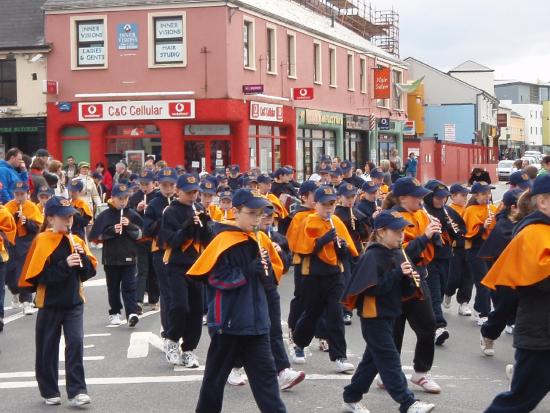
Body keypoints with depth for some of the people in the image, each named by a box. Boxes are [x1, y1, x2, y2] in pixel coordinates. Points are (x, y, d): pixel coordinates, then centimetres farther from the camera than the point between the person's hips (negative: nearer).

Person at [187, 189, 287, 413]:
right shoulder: (223, 241, -12)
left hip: (256, 319, 5)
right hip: (228, 319, -5)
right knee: (217, 372, 10)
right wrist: (248, 271, -23)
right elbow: (216, 277, -17)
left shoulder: (261, 240, 7)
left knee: (265, 371, 4)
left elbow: (269, 277, 14)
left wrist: (265, 270, -8)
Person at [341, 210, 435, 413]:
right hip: (373, 316, -9)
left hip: (389, 314, 9)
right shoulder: (372, 256, -15)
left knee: (373, 359, 15)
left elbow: (403, 291, 12)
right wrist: (397, 273, -26)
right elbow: (373, 288, -24)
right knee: (389, 360, -7)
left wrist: (411, 282, -9)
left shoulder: (398, 255, 8)